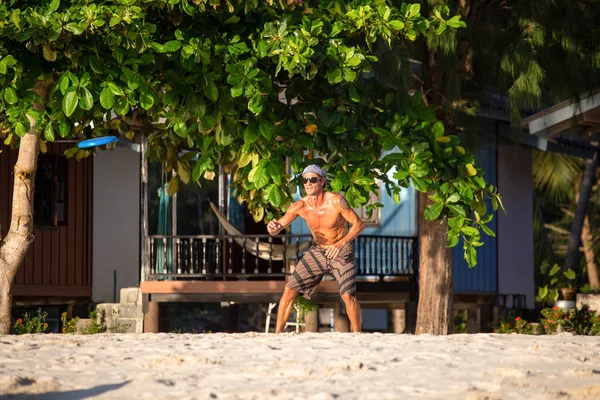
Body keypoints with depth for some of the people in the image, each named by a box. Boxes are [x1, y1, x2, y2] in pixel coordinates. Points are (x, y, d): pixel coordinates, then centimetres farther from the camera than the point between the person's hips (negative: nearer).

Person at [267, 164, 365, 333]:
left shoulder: (336, 201, -25)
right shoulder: (300, 206, -15)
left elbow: (359, 224, -18)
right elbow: (276, 229, -15)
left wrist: (340, 244, -31)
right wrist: (273, 227, -41)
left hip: (342, 252, -4)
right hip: (317, 251, 4)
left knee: (348, 295, -19)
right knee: (289, 289, -5)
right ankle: (277, 335, 4)